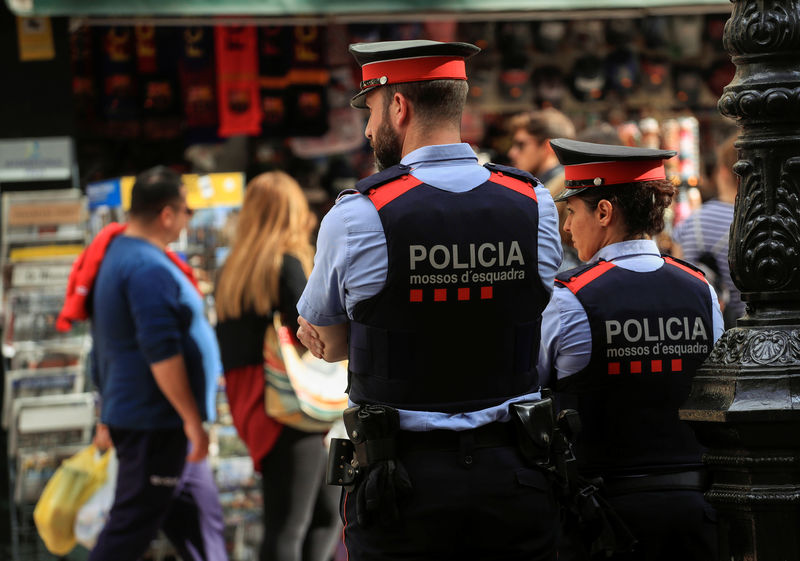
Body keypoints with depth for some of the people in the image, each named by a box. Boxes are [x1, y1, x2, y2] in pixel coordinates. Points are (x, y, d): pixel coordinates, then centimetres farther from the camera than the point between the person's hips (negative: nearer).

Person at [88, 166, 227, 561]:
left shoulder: (117, 256, 15)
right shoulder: (148, 268, -19)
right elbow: (162, 352, -26)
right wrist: (193, 419, -22)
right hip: (156, 423, -11)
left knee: (201, 519, 14)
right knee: (131, 528, -7)